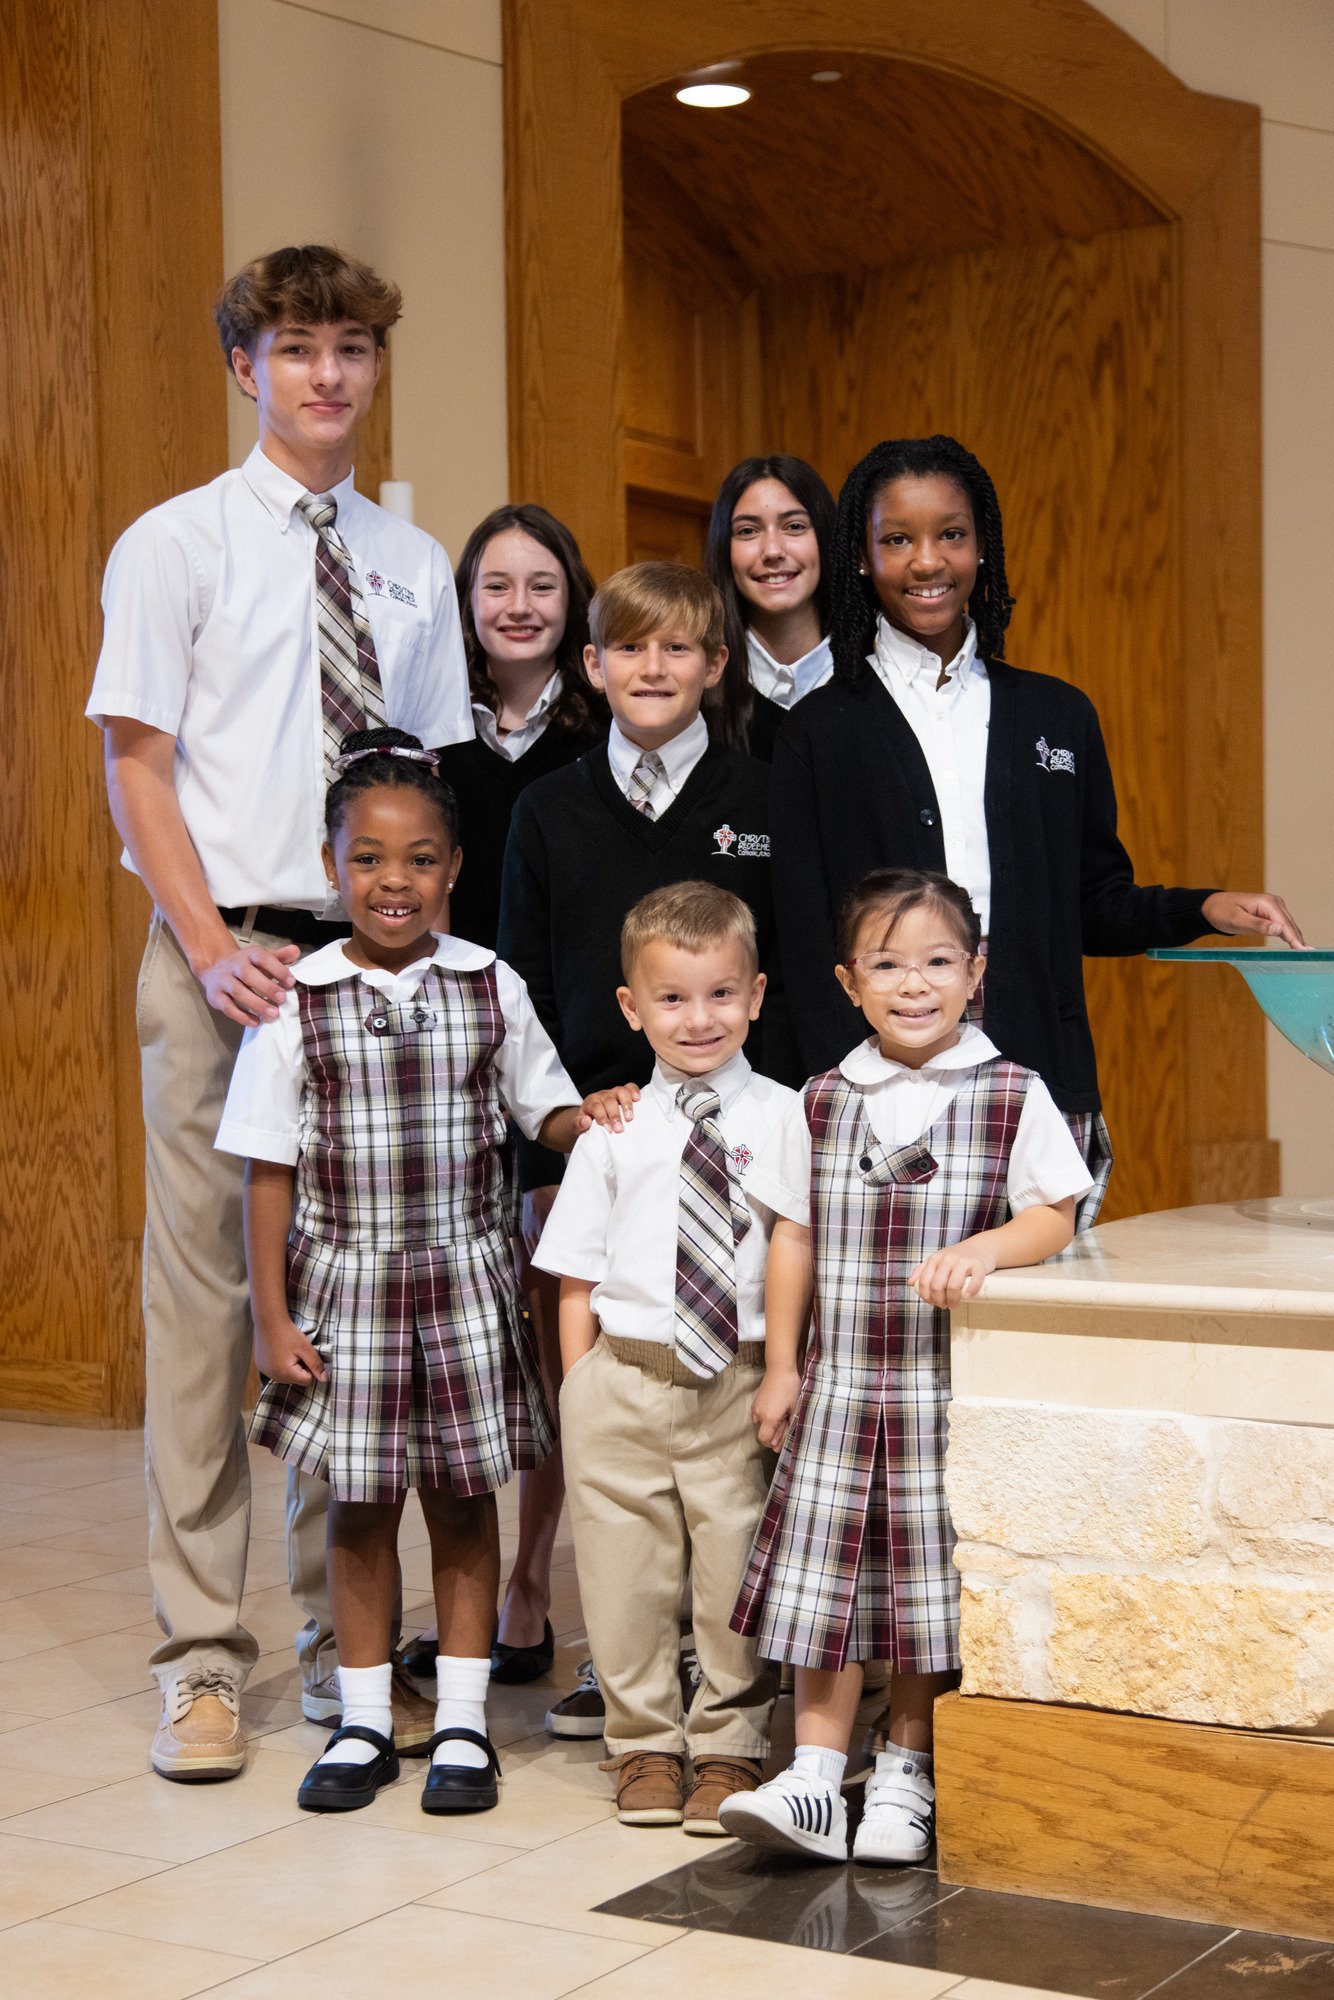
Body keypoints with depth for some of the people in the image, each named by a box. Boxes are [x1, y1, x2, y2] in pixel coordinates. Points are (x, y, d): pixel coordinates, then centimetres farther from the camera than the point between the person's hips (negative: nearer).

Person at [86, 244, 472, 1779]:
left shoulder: (412, 568, 15)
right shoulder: (178, 544, 3)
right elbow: (135, 766, -2)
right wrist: (215, 951, -14)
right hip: (227, 956, -3)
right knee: (205, 1291, -4)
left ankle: (342, 1639, 17)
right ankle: (202, 1661, 4)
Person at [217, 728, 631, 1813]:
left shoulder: (491, 988, 0)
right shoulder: (297, 1002, -4)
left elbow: (548, 1114, 8)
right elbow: (271, 1171, -2)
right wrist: (274, 1315, -4)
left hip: (465, 1280, 1)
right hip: (347, 1283, -1)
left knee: (465, 1500, 7)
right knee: (358, 1505, 7)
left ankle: (463, 1723, 20)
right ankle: (365, 1723, 22)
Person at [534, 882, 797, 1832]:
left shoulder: (790, 1120, 1)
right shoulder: (614, 1136, 5)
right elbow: (577, 1281, 7)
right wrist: (582, 1399, 2)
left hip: (743, 1382, -1)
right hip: (628, 1377, 1)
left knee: (737, 1570, 4)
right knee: (627, 1573, 8)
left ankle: (729, 1748, 22)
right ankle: (646, 1745, 26)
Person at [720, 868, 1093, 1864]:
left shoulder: (1013, 1095, -2)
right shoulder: (825, 1103, 6)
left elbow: (1054, 1217, -3)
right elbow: (794, 1235, 10)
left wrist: (985, 1247, -24)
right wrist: (781, 1367, 8)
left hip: (956, 1386, -2)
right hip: (840, 1381, 2)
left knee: (934, 1583, 5)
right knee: (826, 1576, 1)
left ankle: (907, 1771, 21)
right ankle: (815, 1778, 8)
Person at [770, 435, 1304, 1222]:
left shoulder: (1059, 715, 14)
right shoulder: (823, 731, 6)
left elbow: (1097, 906, 18)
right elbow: (809, 944, 2)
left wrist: (1203, 908, -1)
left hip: (1044, 1094, 3)